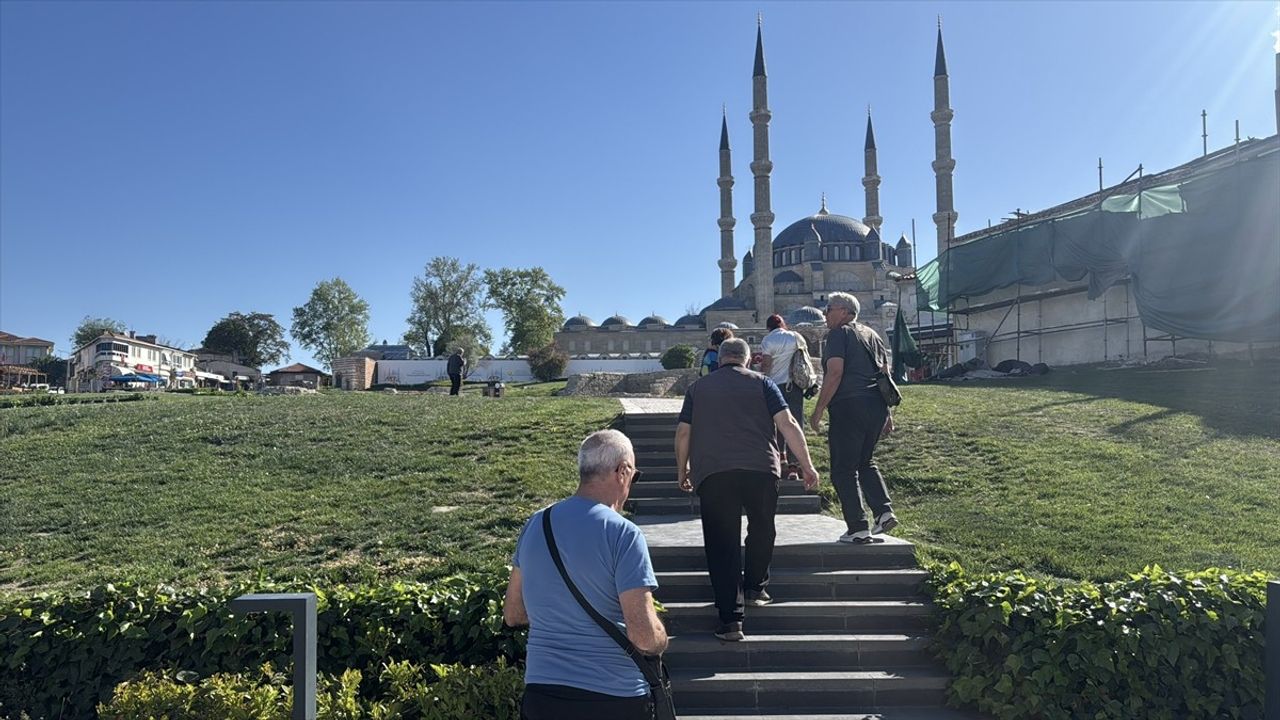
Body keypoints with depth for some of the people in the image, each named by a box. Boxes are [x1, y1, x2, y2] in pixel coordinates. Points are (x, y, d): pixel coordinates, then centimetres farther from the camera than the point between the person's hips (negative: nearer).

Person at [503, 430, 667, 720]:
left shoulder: (535, 524, 1)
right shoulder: (623, 533, -17)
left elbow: (513, 614, 10)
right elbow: (644, 635, -20)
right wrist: (661, 640, 1)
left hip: (540, 693, 5)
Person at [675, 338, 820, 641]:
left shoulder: (698, 387, 16)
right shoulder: (761, 383, 11)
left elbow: (683, 433, 13)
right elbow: (788, 425, 2)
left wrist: (682, 470, 26)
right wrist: (807, 466, 5)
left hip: (712, 473, 1)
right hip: (760, 468, 0)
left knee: (722, 545, 3)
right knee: (761, 529, 25)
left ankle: (730, 620, -1)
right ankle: (754, 588, 31)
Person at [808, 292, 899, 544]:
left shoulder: (839, 334, -4)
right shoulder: (872, 335, 20)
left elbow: (835, 373, -15)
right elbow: (885, 374, 20)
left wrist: (819, 409, -12)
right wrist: (887, 413, 22)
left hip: (849, 406, -8)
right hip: (876, 406, 8)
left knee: (843, 469, 0)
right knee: (865, 462, 23)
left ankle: (858, 529, -2)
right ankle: (884, 512, 9)